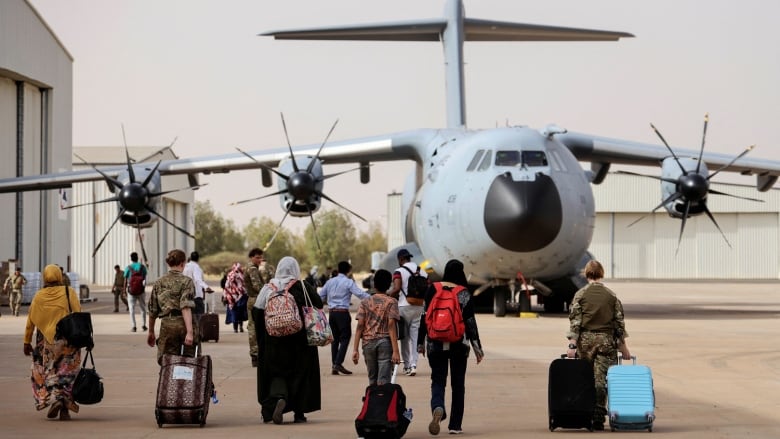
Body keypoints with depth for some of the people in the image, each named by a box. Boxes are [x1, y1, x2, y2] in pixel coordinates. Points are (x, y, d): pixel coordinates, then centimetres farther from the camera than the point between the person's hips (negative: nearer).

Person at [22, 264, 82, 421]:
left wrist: (27, 342, 12)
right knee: (67, 373, 8)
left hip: (48, 341, 1)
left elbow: (30, 321, 5)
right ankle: (65, 408, 0)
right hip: (68, 339, -1)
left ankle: (54, 399, -8)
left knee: (50, 372, 15)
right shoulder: (69, 292, -1)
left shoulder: (38, 296, 3)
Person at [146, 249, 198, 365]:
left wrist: (151, 332, 26)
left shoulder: (159, 283, 11)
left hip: (167, 325, 3)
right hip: (184, 324, -2)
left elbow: (152, 310, 15)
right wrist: (189, 331, -21)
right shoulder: (186, 281, -2)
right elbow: (186, 307, -15)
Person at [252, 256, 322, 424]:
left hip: (274, 339, 1)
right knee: (300, 372, 10)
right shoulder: (302, 287, -7)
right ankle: (299, 412, 9)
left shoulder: (269, 287, -3)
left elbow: (256, 311, -3)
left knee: (276, 372, 10)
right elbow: (319, 305, -8)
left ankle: (278, 397, -18)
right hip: (300, 339, -1)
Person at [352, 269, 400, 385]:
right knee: (383, 381, -7)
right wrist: (395, 351, -12)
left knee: (372, 380, 12)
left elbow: (360, 326, 0)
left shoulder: (365, 302, 7)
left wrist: (355, 350, -1)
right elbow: (391, 326, -9)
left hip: (368, 343, 3)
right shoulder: (391, 302, 0)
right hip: (385, 342, -3)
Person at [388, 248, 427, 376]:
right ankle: (413, 364, -8)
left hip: (404, 307, -4)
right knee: (415, 336, 4)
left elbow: (396, 289, -19)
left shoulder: (399, 272, -6)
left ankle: (406, 365, 9)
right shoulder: (422, 272, 10)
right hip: (419, 307, 4)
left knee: (404, 337, 6)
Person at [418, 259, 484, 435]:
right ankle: (455, 425, 13)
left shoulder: (433, 289, -1)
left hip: (435, 344, 1)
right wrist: (477, 347, 2)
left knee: (438, 380, 6)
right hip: (458, 345, -1)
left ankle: (437, 408, -25)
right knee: (458, 384, 12)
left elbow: (424, 317, 1)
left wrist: (420, 343, 9)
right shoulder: (464, 293, -5)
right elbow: (470, 322, -4)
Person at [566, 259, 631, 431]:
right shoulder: (611, 295, 2)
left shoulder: (580, 295, -1)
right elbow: (619, 321, 4)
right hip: (606, 340, 0)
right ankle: (598, 418, -9)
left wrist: (572, 344, -7)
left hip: (586, 339, 0)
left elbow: (574, 320, -6)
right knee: (601, 379, -2)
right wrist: (623, 346, 11)